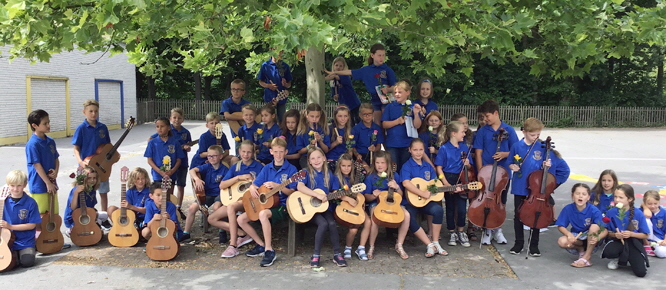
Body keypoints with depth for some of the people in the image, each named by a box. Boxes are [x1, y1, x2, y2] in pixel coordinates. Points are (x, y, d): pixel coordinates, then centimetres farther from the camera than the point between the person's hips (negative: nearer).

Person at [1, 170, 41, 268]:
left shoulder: (30, 203, -8)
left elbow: (32, 225, -8)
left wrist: (10, 226, -14)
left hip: (25, 242, -2)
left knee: (27, 262, -22)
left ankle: (31, 250, 11)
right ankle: (14, 254, 14)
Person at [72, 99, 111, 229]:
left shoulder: (103, 127, 4)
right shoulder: (81, 128, -7)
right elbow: (76, 148, -8)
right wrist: (80, 161, -23)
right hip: (87, 166, -4)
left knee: (103, 192, 10)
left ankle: (104, 218, 22)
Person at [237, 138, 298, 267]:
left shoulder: (291, 169, -5)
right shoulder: (267, 168, 9)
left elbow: (292, 192, -10)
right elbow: (254, 184, 10)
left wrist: (276, 186, -23)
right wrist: (252, 188, -14)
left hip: (283, 205, -6)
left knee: (263, 214, -36)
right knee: (241, 219, -3)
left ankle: (269, 251, -26)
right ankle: (261, 245, 10)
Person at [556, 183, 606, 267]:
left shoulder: (594, 211, -19)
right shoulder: (568, 209, -13)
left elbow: (605, 230, -23)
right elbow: (561, 226, -7)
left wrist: (597, 238, -45)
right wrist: (569, 234, -28)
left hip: (591, 238, -1)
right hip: (576, 238, 1)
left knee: (595, 226, -33)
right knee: (561, 242, -29)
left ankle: (586, 257, -21)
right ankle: (582, 249, 3)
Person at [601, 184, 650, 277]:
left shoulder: (638, 214, -9)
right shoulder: (610, 213, -5)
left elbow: (645, 235, -2)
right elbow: (607, 232, 4)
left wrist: (631, 234, -19)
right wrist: (615, 235, -18)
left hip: (634, 243, -1)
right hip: (618, 241, 1)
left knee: (641, 272, -19)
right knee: (608, 252, -36)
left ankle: (631, 259, 17)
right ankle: (617, 258, 4)